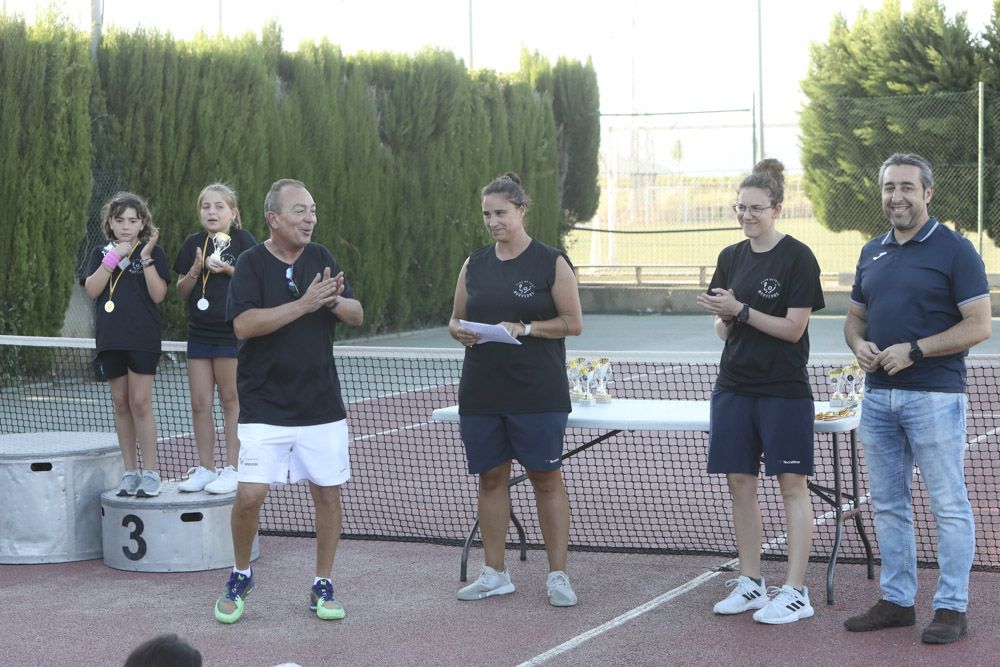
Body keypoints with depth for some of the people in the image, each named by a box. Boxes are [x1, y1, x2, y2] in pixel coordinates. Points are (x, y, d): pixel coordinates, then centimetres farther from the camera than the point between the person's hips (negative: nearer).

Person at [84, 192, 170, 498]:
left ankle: (150, 473, -3)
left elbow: (158, 295, -9)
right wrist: (114, 258, -11)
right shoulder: (101, 254, 11)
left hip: (143, 338, -4)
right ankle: (130, 471, 13)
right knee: (121, 404, 7)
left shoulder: (153, 251, 2)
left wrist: (146, 257, -16)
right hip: (111, 339, 4)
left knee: (140, 403, -8)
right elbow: (91, 290, -4)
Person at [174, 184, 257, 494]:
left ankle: (232, 470, 6)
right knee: (200, 404, 6)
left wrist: (229, 270, -16)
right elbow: (182, 290, 10)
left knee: (231, 400, 0)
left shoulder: (242, 240, -3)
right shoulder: (193, 243, 9)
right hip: (199, 332, 5)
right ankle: (205, 469, 15)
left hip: (232, 331, -4)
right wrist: (196, 270, -9)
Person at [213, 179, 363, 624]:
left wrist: (333, 300, -17)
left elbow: (357, 316, 5)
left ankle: (322, 587, 20)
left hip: (322, 405, 4)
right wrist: (304, 304, -23)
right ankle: (240, 578, 15)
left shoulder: (320, 258, 7)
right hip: (264, 408, -4)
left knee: (328, 492, 5)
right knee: (249, 495, -9)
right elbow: (244, 324, -19)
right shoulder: (252, 263, -6)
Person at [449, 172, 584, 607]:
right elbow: (456, 318, 18)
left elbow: (573, 322, -4)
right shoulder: (474, 264, 11)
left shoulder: (551, 262, -2)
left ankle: (557, 576, 5)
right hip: (481, 392, 5)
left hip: (538, 393, -4)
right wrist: (459, 329, -5)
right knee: (491, 478, 7)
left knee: (546, 478, -2)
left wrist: (524, 329, -16)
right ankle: (494, 575, 16)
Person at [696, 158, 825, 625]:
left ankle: (795, 593, 1)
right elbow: (724, 329, 13)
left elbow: (794, 327, -12)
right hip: (734, 387, 6)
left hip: (783, 389, -6)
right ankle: (750, 583, 17)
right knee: (740, 485, 7)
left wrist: (740, 310, -17)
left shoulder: (797, 257, -8)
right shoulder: (731, 257, 10)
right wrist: (724, 318, -9)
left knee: (792, 485, -1)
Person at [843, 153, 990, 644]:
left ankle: (951, 607, 6)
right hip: (878, 396, 7)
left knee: (948, 506, -1)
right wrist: (859, 345, -1)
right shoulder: (872, 253, 14)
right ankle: (896, 600, 21)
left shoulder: (954, 250, -6)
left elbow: (979, 325, -11)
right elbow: (855, 317, 22)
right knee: (888, 505, 11)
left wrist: (913, 351, -17)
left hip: (934, 396, -7)